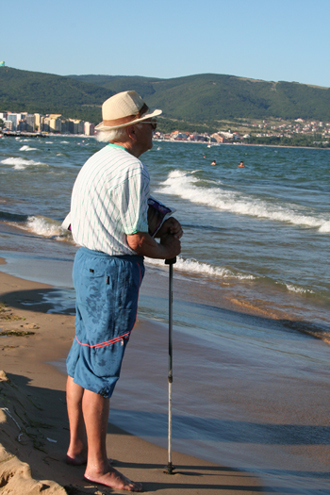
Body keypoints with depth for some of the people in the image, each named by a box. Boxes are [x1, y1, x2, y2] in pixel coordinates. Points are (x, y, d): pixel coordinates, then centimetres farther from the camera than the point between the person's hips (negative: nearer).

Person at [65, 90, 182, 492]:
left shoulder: (97, 161, 12)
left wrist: (162, 226, 9)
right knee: (101, 369, -2)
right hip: (112, 271, -10)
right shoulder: (132, 169, -17)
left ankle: (77, 447, 30)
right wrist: (166, 250, 1)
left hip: (86, 262, 10)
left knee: (82, 358, 17)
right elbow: (136, 240, -18)